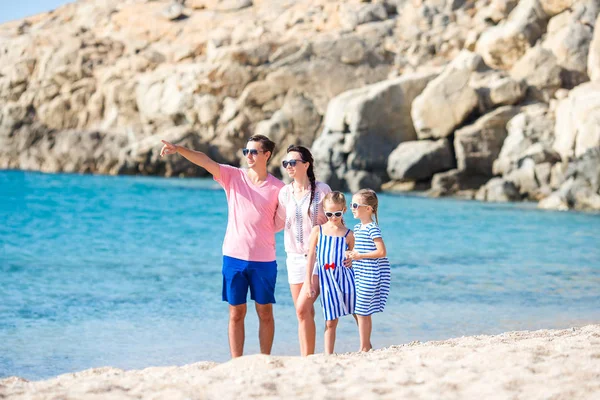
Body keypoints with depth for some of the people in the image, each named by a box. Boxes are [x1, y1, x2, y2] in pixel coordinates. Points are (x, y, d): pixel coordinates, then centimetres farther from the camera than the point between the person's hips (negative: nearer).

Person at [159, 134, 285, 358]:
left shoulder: (277, 188, -1)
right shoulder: (233, 176, 2)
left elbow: (281, 223, 9)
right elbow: (205, 161, -13)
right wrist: (179, 149, -26)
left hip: (264, 260, -1)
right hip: (234, 256, 1)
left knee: (265, 314, 6)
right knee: (236, 314, 5)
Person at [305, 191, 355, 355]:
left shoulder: (348, 234, 4)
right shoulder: (317, 231, 5)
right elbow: (311, 257, 5)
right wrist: (308, 282, 1)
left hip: (345, 276, 0)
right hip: (326, 279, 0)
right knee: (331, 321, 0)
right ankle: (328, 355, 5)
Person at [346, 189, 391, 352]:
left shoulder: (372, 228, -14)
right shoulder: (357, 228, 13)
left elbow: (381, 252, -20)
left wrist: (359, 256, -18)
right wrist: (351, 254, 4)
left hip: (369, 275, -9)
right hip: (358, 274, 9)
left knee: (362, 311, -5)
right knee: (356, 311, 11)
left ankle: (364, 348, 3)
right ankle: (367, 345, 22)